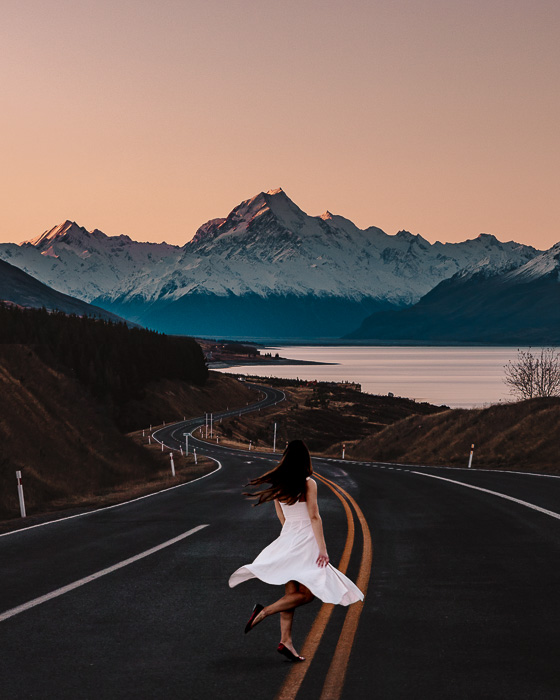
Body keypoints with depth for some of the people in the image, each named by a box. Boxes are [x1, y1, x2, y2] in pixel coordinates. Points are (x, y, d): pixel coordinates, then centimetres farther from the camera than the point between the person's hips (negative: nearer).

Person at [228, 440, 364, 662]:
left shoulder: (278, 484, 6)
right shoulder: (308, 484, -12)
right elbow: (314, 517, -14)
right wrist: (322, 548, -12)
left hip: (286, 538, 7)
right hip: (305, 541, -7)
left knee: (292, 593, 9)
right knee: (307, 593, -1)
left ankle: (286, 640, 6)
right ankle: (265, 611, -11)